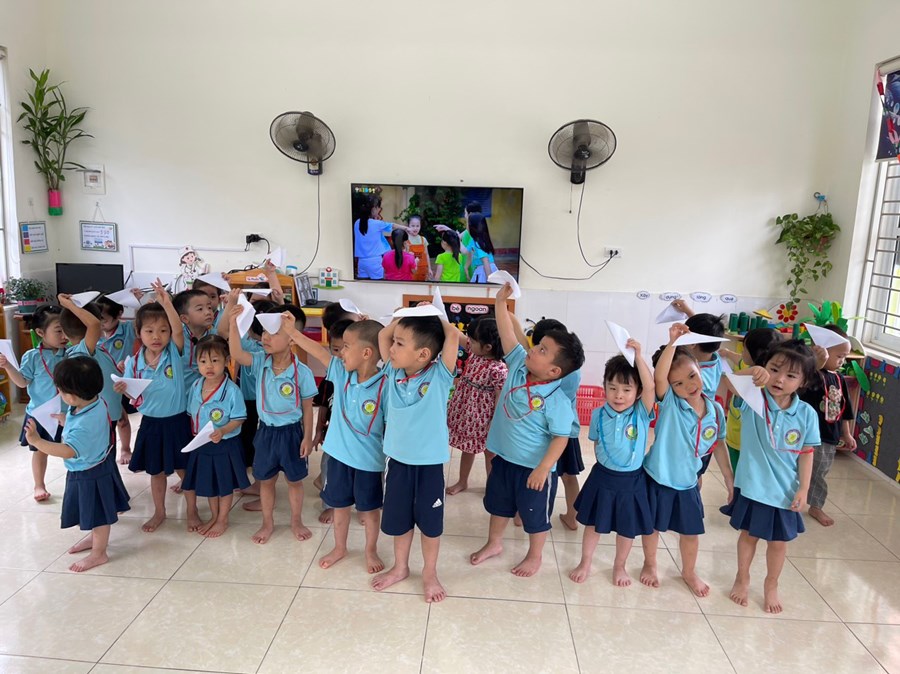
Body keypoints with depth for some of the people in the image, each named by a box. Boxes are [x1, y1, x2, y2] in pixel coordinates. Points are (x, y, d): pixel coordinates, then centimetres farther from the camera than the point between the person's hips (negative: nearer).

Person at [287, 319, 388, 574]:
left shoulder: (384, 386, -22)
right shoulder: (342, 374, -7)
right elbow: (318, 351, -6)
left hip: (368, 460, -5)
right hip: (339, 454, 5)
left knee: (370, 508, 17)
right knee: (339, 504, 22)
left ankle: (371, 551, 39)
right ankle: (339, 548, 45)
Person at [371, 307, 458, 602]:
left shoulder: (438, 376, -16)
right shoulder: (393, 372, -3)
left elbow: (452, 336, -26)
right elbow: (382, 335, 2)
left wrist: (436, 317, -10)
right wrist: (403, 317, -5)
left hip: (429, 462, -4)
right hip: (398, 459, 4)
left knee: (429, 519, 14)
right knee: (397, 517, 20)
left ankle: (430, 572, 36)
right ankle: (400, 567, 43)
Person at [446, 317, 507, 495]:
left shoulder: (498, 369, -27)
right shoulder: (474, 351, -7)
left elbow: (500, 399, -21)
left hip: (483, 418, -7)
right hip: (466, 413, 7)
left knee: (489, 452, 16)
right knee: (467, 449, 24)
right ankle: (462, 482, 42)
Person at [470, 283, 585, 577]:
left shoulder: (557, 400, -25)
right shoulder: (519, 365, -9)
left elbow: (560, 438, -21)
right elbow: (507, 335, -10)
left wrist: (543, 469, -25)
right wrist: (501, 302, -18)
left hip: (533, 467, -6)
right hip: (504, 457, 7)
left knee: (535, 515, 16)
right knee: (498, 503, 26)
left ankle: (535, 556, 39)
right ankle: (494, 543, 48)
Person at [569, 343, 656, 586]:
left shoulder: (641, 413, -15)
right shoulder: (599, 415, -9)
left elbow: (650, 387, -33)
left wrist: (638, 356, -38)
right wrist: (604, 464, -1)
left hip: (632, 480, -1)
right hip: (602, 477, 1)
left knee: (628, 528, 17)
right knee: (593, 523, 16)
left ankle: (620, 565, 41)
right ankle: (585, 562, 37)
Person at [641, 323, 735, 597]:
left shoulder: (715, 410, -7)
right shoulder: (669, 402, -19)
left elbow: (719, 445, 6)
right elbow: (658, 375, -39)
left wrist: (730, 478, 8)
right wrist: (672, 342, -46)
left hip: (687, 482, 3)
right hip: (658, 478, -3)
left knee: (691, 530, 16)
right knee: (653, 525, 15)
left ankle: (689, 572, 42)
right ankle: (650, 565, 40)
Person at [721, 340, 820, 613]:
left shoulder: (806, 414, -9)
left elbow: (806, 453, -3)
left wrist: (803, 489, -5)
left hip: (785, 490, 1)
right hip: (752, 486, -1)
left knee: (779, 541, 17)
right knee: (748, 534, 18)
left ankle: (771, 586, 41)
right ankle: (742, 578, 41)